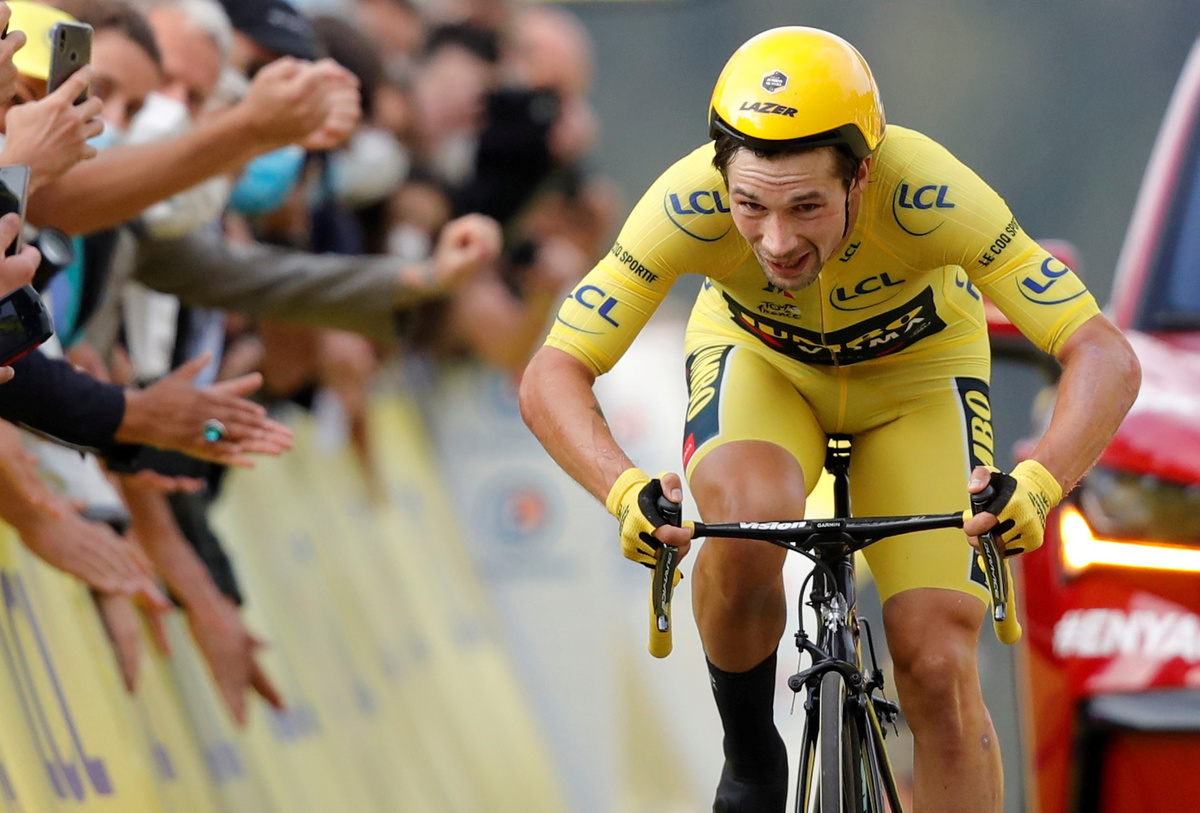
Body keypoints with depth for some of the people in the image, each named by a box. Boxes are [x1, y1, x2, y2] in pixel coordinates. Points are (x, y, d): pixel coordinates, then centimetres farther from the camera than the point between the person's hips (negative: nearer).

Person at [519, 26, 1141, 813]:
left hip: (917, 366, 0)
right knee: (746, 523, -32)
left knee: (939, 673, -12)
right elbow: (552, 376, -33)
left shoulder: (929, 195, -38)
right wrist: (627, 491, -53)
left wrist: (1035, 486, -57)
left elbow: (1106, 357, -39)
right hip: (758, 358, 0)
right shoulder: (691, 202, -36)